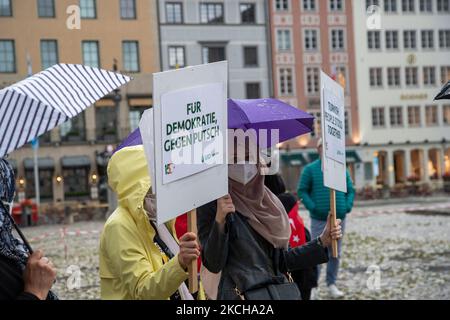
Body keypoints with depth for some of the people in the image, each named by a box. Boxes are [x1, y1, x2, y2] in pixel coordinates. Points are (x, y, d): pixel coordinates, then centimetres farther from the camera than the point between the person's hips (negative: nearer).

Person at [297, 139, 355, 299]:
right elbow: (302, 191, -2)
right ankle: (313, 287, 1)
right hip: (319, 219, -3)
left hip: (339, 218, 4)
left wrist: (348, 206, -3)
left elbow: (351, 190, 13)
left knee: (335, 253, 8)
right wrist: (312, 207, -12)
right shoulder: (310, 169, 0)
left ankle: (332, 284, 18)